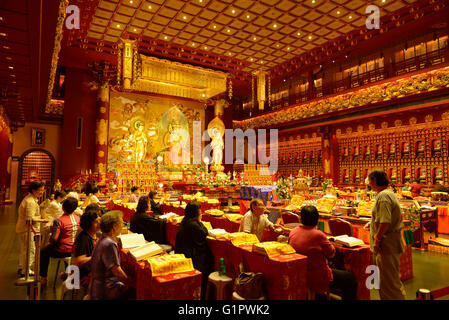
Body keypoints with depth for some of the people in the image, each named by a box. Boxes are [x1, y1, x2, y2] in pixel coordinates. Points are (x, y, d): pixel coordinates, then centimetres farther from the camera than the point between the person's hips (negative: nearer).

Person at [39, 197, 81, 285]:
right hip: (75, 250, 6)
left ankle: (43, 278, 29)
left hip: (63, 251, -5)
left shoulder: (59, 221, -18)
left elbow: (54, 239, -19)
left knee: (44, 251, 21)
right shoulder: (78, 218, -3)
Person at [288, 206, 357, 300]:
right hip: (316, 279, -8)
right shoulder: (318, 235, -23)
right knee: (350, 279, 4)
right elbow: (331, 253, -10)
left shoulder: (293, 232, -3)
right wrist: (327, 241, 6)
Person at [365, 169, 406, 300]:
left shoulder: (383, 196, -20)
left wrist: (377, 239, -19)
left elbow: (385, 222, -27)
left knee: (389, 280, -1)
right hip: (390, 244, 11)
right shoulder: (389, 193, 13)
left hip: (387, 244, -11)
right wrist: (372, 223, 19)